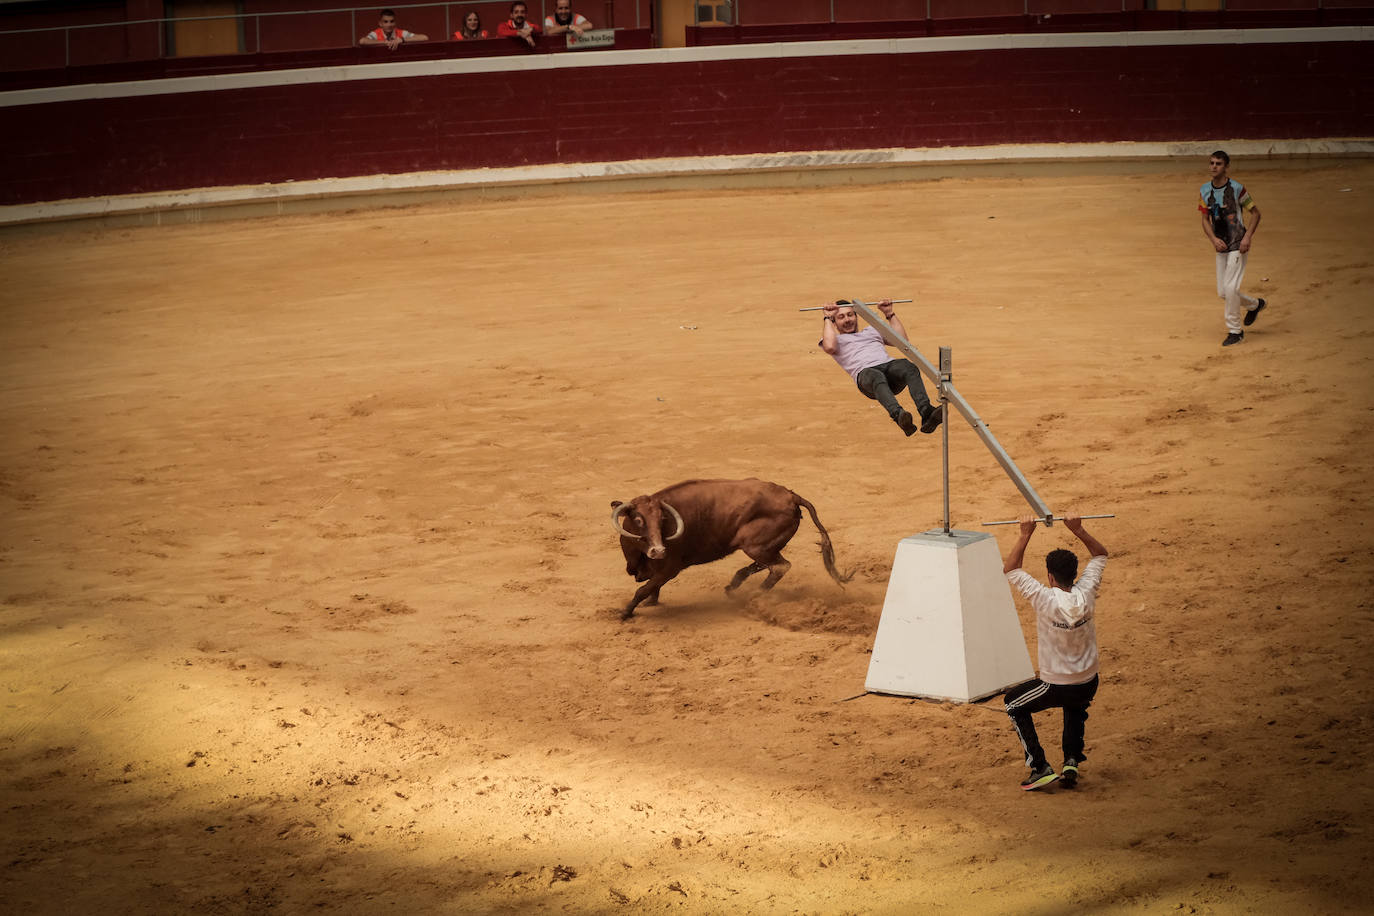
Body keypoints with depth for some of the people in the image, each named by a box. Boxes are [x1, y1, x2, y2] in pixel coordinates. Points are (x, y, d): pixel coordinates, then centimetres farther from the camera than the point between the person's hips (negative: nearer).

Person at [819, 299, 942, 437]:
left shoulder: (872, 330, 40)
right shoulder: (837, 340, 29)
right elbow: (829, 347, 2)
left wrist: (889, 314, 29)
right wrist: (827, 318, 14)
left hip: (889, 365, 4)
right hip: (865, 372, -4)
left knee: (909, 368, -34)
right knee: (877, 379, -42)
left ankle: (926, 413, -55)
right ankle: (899, 416, -67)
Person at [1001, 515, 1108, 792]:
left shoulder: (1045, 600, -23)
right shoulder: (1086, 595, -12)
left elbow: (1011, 570, -10)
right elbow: (1100, 554, 5)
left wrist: (1025, 535, -9)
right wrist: (1077, 530, -3)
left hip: (1056, 687, -4)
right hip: (1088, 685, 4)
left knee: (1014, 704, 21)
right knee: (1074, 707, 39)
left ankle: (1040, 768, 12)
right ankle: (1072, 761, 22)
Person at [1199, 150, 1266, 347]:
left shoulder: (1236, 188, -12)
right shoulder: (1205, 190, 4)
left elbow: (1255, 213, -5)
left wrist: (1247, 237, -16)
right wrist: (1213, 239, -7)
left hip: (1238, 245, -6)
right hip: (1221, 246, 6)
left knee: (1230, 288, -14)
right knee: (1222, 292, 10)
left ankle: (1235, 331, 0)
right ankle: (1254, 305, 38)